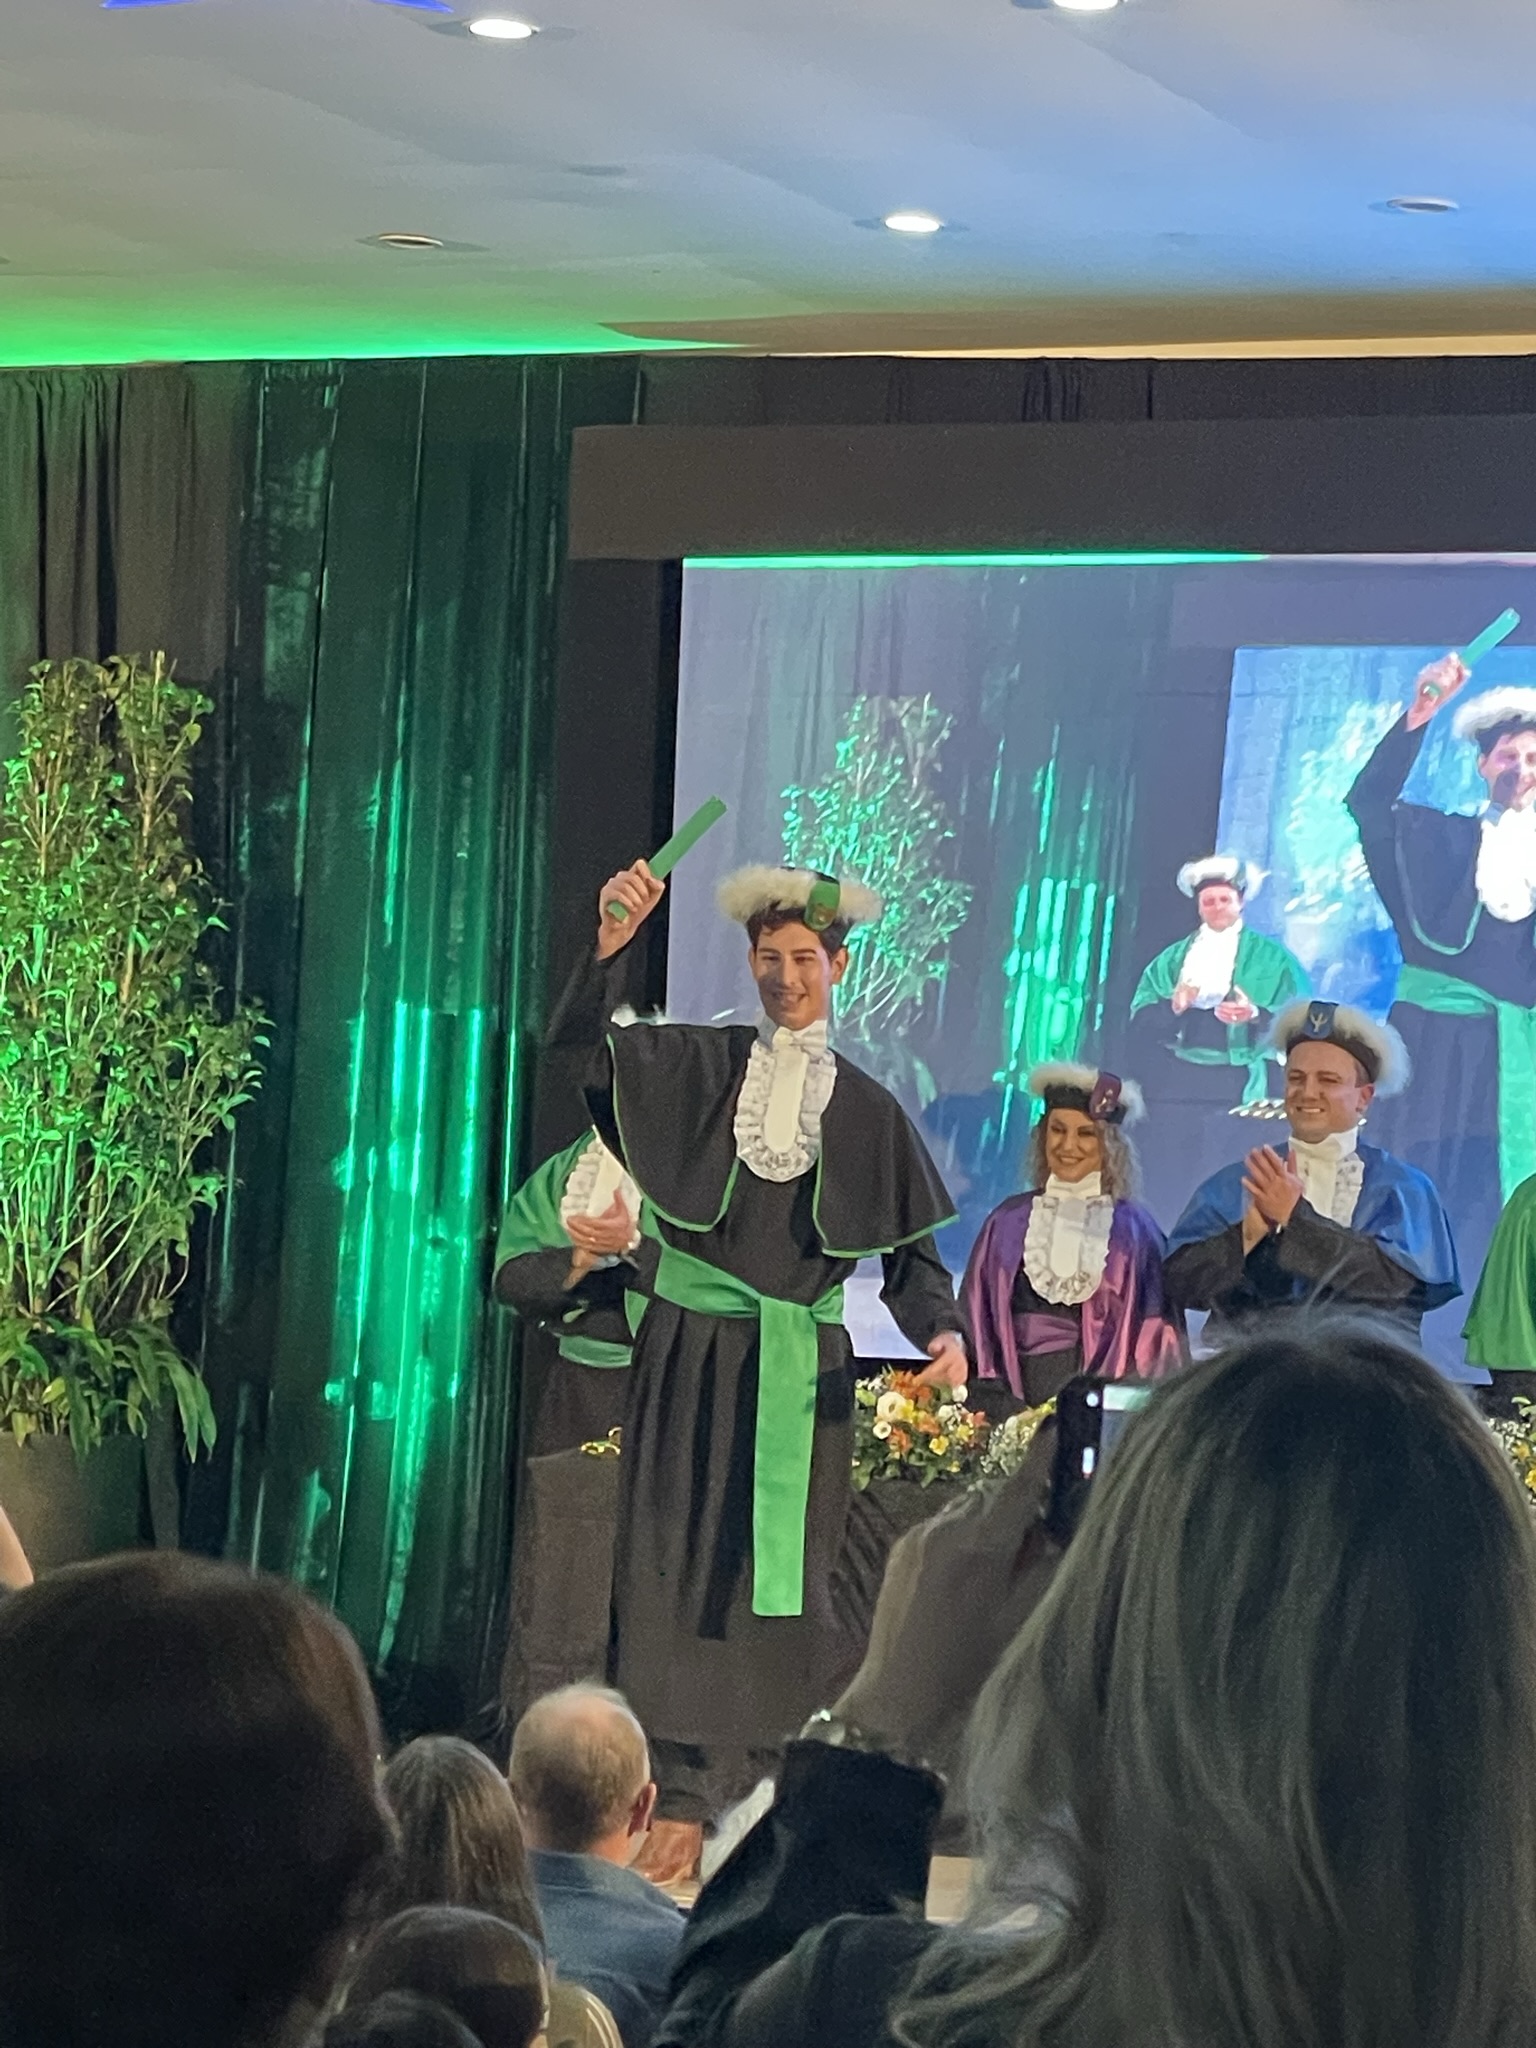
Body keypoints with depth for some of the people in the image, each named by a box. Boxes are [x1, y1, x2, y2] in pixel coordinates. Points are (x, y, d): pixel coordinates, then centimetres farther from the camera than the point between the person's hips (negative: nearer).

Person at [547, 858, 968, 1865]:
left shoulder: (867, 1108, 8)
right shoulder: (695, 1062, 6)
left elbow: (912, 1248, 6)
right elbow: (581, 1038, -8)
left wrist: (941, 1329, -13)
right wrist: (611, 946, -25)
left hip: (800, 1368, 1)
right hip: (691, 1356, -1)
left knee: (783, 1582, 1)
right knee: (683, 1569, -3)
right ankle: (685, 1793, -1)